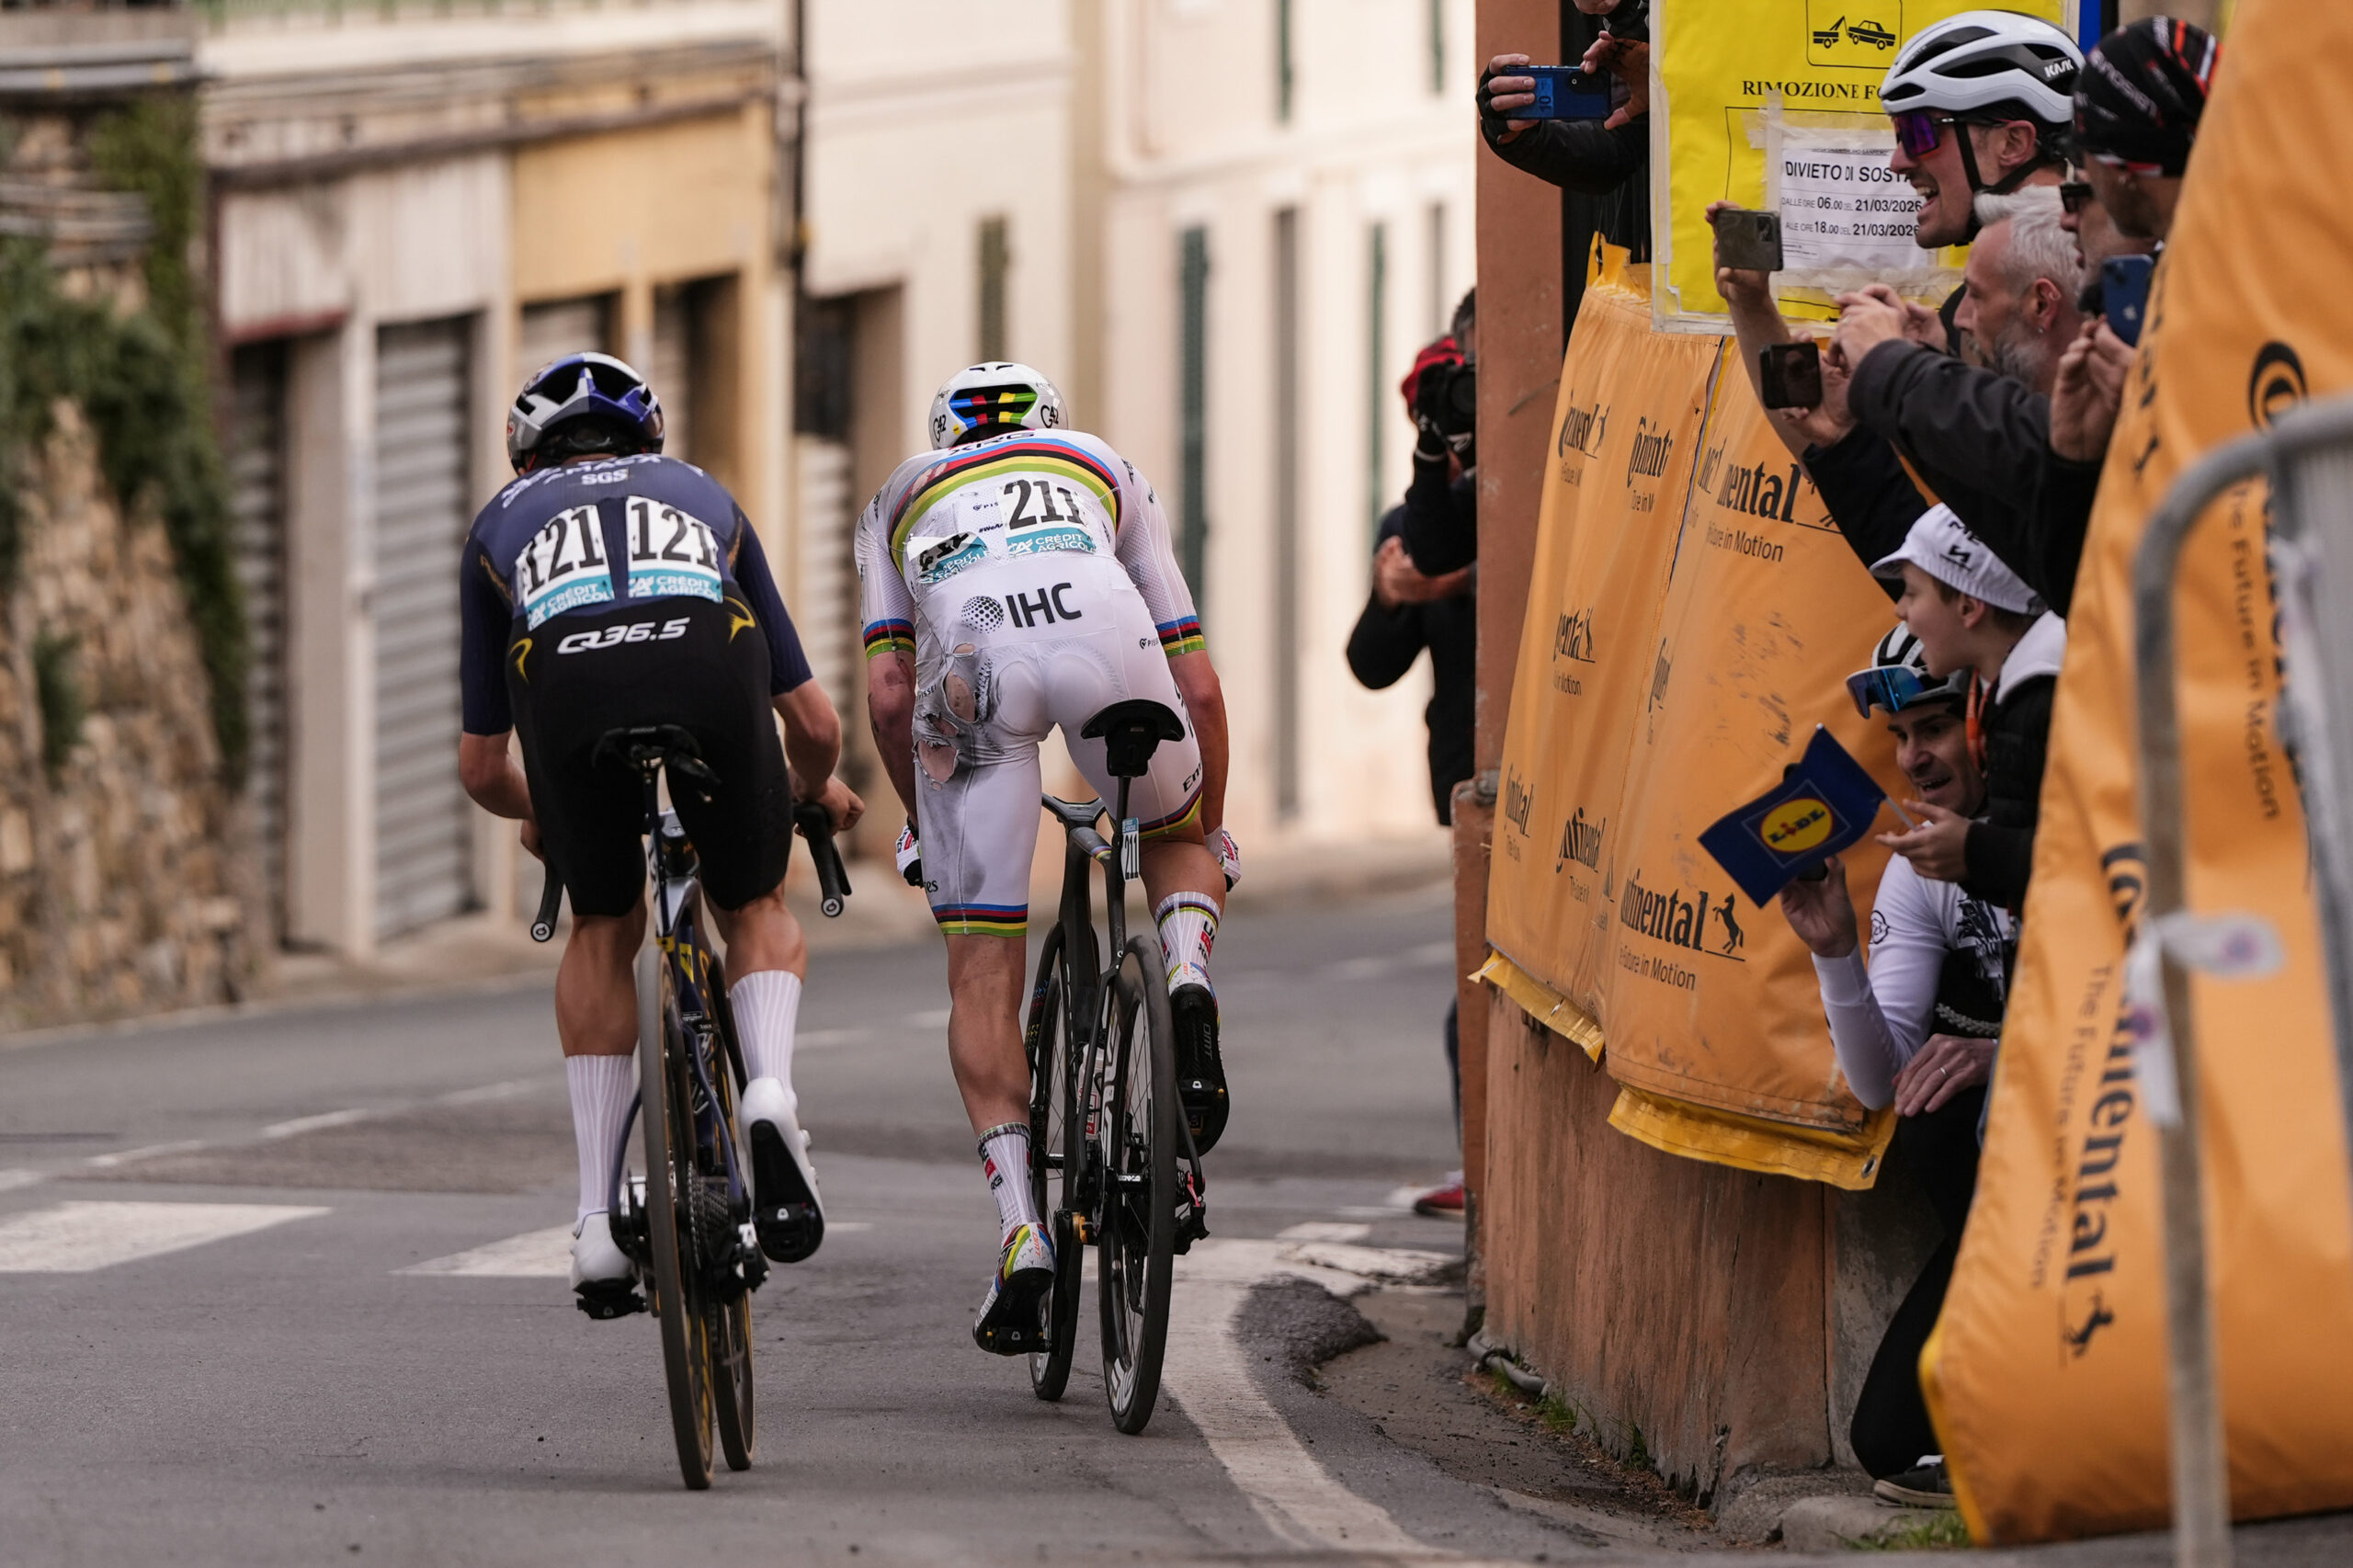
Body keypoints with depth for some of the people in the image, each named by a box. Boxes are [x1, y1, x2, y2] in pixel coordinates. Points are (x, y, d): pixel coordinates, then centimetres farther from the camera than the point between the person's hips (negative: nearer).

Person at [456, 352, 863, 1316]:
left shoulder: (501, 521, 39)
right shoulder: (701, 494, 41)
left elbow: (481, 770, 41)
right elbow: (815, 724, 41)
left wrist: (536, 813, 64)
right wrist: (818, 789, 63)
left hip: (565, 679, 0)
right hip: (710, 663, 0)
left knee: (603, 931, 25)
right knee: (757, 910, 26)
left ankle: (598, 1224, 18)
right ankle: (769, 1093, -4)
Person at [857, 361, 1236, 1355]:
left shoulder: (903, 495, 38)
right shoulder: (1107, 471, 39)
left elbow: (887, 695, 25)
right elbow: (1199, 686, 34)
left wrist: (921, 820, 40)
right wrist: (1213, 836, 47)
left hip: (969, 668, 0)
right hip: (1108, 639, 0)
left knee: (983, 981, 10)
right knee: (1176, 834, 32)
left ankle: (1021, 1239, 0)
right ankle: (1189, 980, 0)